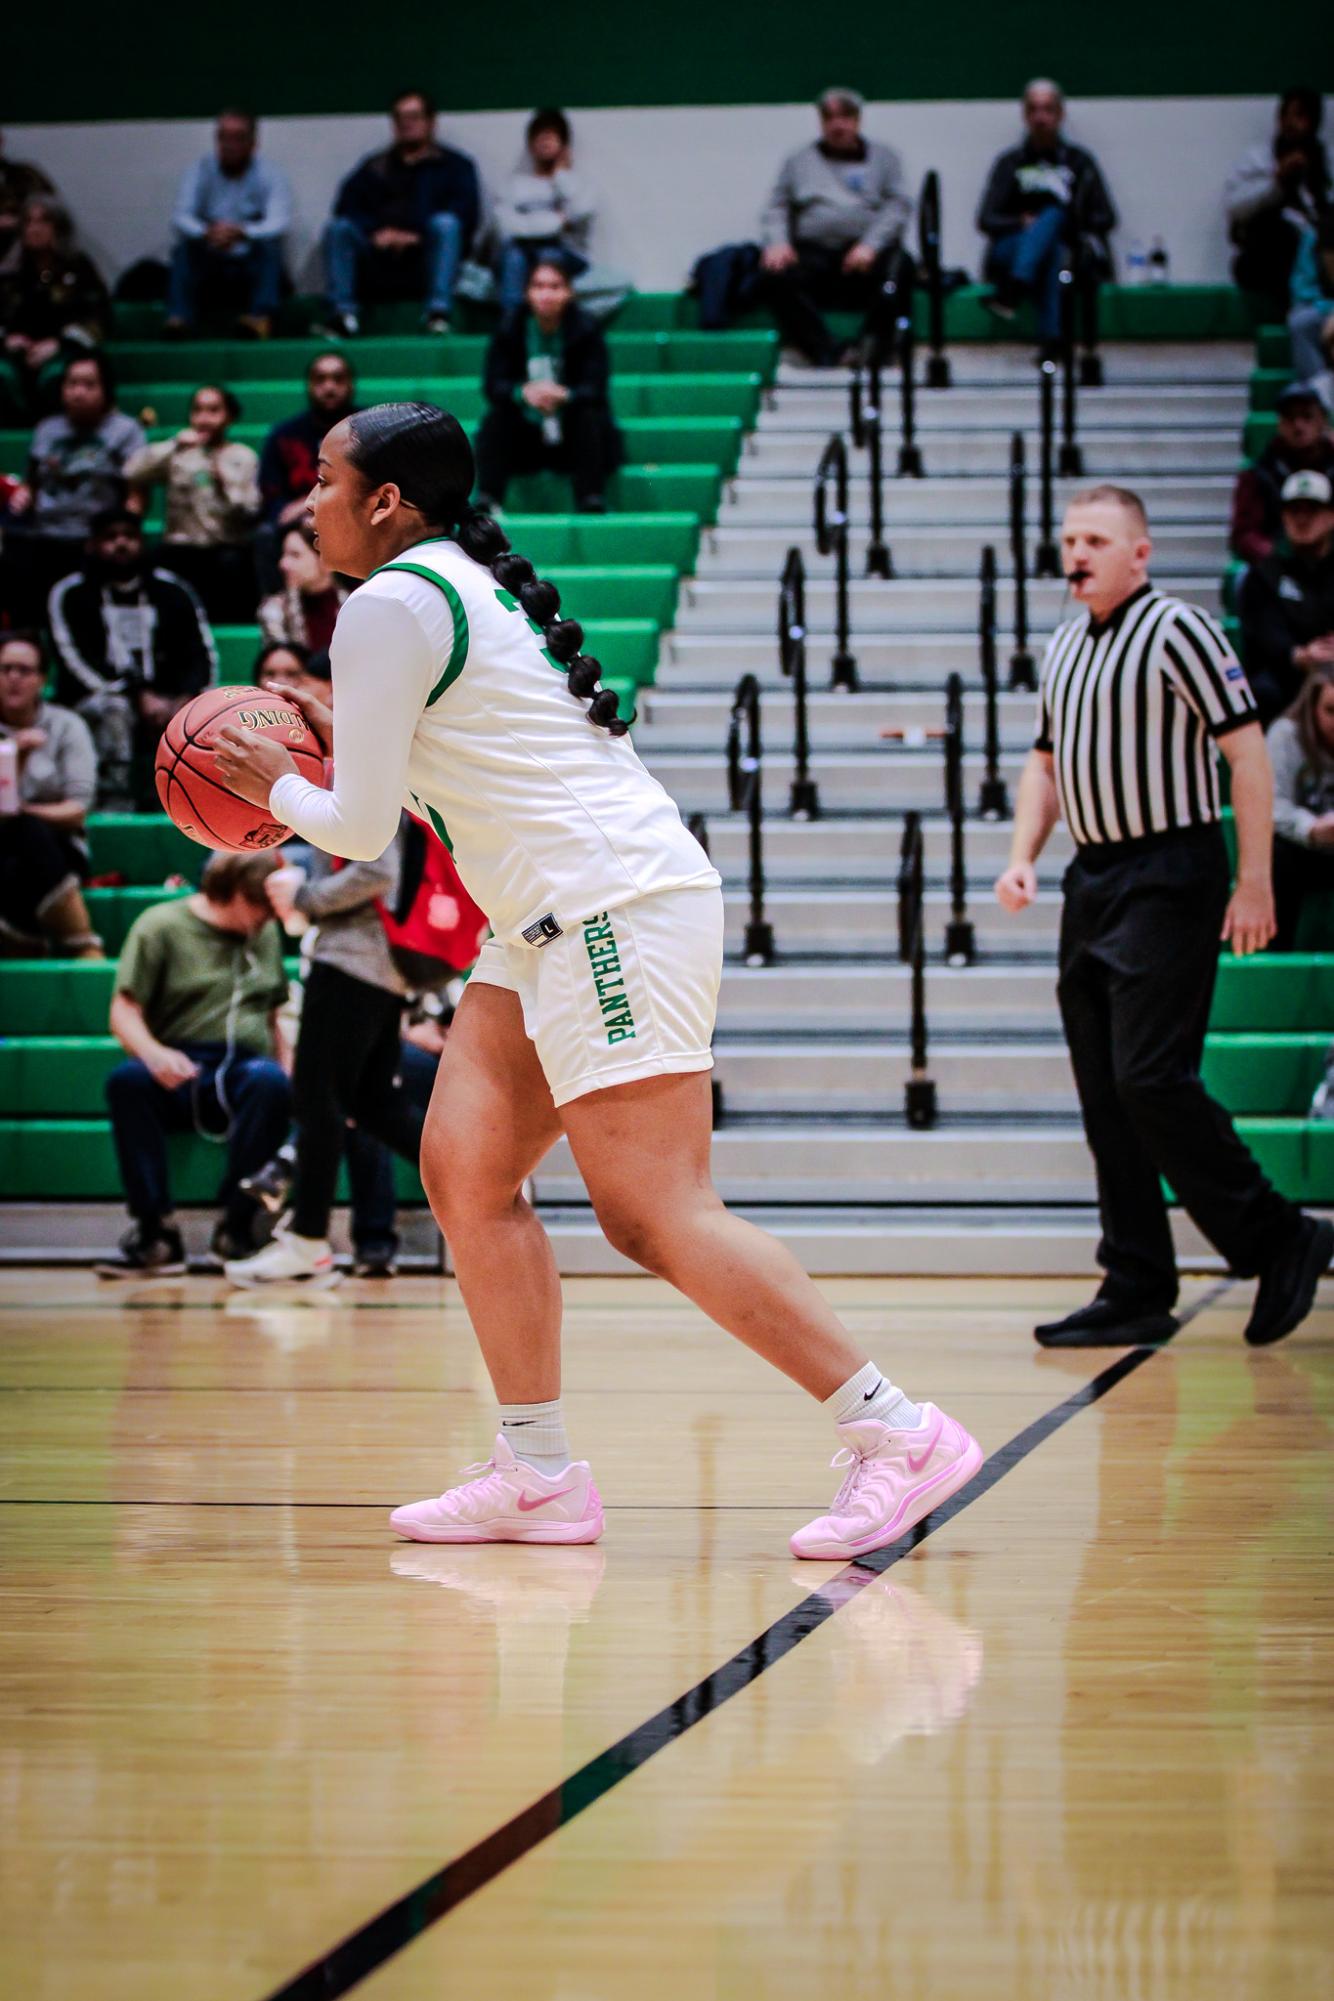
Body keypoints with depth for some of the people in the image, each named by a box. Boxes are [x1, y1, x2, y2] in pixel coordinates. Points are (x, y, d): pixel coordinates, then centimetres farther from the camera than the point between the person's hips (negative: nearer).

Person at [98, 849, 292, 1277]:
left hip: (245, 1072, 2)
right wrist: (153, 1053, -24)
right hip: (180, 1079, -2)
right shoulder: (161, 926, 5)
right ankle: (156, 1230, -36)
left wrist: (291, 1075, 6)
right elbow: (124, 1013, -2)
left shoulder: (265, 933, 22)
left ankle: (234, 1228, -31)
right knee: (127, 1080, -38)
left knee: (271, 1081, -36)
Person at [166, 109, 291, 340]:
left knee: (270, 244, -30)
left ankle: (260, 317, -44)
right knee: (184, 246, -26)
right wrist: (206, 232, -35)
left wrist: (240, 233, -39)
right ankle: (178, 317, -42)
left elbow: (279, 223, -17)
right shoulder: (200, 171, 3)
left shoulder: (270, 174, -1)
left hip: (253, 266, -1)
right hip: (209, 266, 1)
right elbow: (180, 217, -11)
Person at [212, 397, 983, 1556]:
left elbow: (361, 829, -7)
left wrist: (277, 788, 11)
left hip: (616, 914, -10)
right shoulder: (468, 582, 21)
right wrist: (314, 782, 27)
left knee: (656, 1215, -14)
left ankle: (897, 1435, -15)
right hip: (557, 923, 10)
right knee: (464, 1170, 8)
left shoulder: (388, 607, -8)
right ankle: (538, 1478, 8)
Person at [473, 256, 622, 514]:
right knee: (495, 419, -24)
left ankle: (592, 503, -36)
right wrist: (523, 393, -36)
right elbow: (493, 386, -12)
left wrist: (564, 396, -40)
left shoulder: (587, 330, -6)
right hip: (525, 438, 1)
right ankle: (487, 500, -34)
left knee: (590, 416, -30)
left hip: (574, 438, -1)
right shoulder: (509, 330, -2)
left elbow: (596, 390, -17)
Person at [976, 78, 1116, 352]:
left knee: (1053, 216, -34)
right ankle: (1051, 336, -55)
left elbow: (1106, 219, 10)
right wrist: (1022, 223, -12)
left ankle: (1011, 291, -56)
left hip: (1071, 257, 0)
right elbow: (986, 220, 7)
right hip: (1012, 252, 0)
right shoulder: (1009, 163, 17)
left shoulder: (1079, 162, 17)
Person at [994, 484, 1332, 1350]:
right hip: (1093, 881, 8)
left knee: (1152, 1079, -15)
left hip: (1169, 878, -8)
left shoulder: (1177, 629, -8)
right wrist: (1024, 856, 9)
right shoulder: (1064, 646, 15)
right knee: (1106, 1095, 5)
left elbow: (1248, 751, -11)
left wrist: (1255, 883, -15)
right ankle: (1137, 1293, 8)